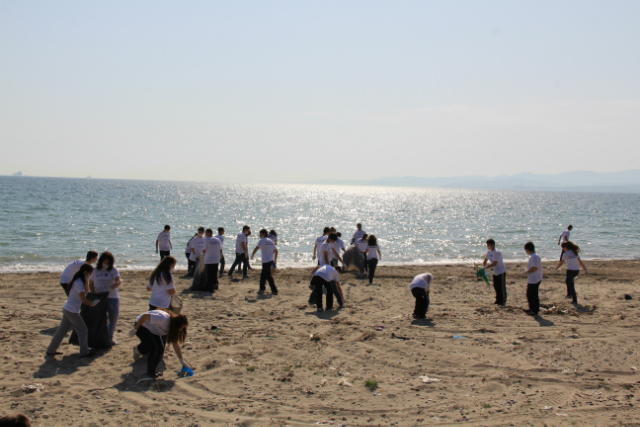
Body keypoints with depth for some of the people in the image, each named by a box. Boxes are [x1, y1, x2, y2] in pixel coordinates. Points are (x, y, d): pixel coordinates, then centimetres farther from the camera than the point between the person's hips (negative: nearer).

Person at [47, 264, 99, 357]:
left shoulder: (76, 280, 10)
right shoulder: (79, 283, -19)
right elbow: (84, 300, -20)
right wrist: (93, 303, -7)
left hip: (66, 309, 9)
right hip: (72, 311, -9)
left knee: (62, 330, 16)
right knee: (83, 330, 1)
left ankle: (51, 350, 23)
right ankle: (84, 352, 6)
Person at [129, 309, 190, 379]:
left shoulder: (173, 327, -10)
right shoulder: (163, 319, -36)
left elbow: (176, 344, -3)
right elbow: (144, 316, -32)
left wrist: (182, 360, -3)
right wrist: (134, 329, -23)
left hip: (153, 330, 8)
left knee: (161, 349, -7)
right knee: (154, 347, -21)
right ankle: (150, 372, -6)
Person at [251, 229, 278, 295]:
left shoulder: (262, 241, -8)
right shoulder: (270, 241, 15)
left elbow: (256, 248, -17)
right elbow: (276, 251, 19)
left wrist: (252, 255, -3)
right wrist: (275, 259, 26)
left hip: (266, 261, -9)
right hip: (270, 261, 9)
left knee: (268, 276, -7)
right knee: (263, 275, 19)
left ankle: (274, 291, -9)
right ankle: (262, 289, 27)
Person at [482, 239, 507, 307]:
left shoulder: (497, 252, -23)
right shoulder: (489, 252, 3)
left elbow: (494, 264, -27)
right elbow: (485, 260, 10)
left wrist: (485, 267, -28)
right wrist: (483, 267, -10)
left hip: (501, 272, -8)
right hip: (495, 272, 8)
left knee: (502, 287, -4)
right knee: (496, 286, 13)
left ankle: (503, 302, 4)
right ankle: (498, 300, 27)